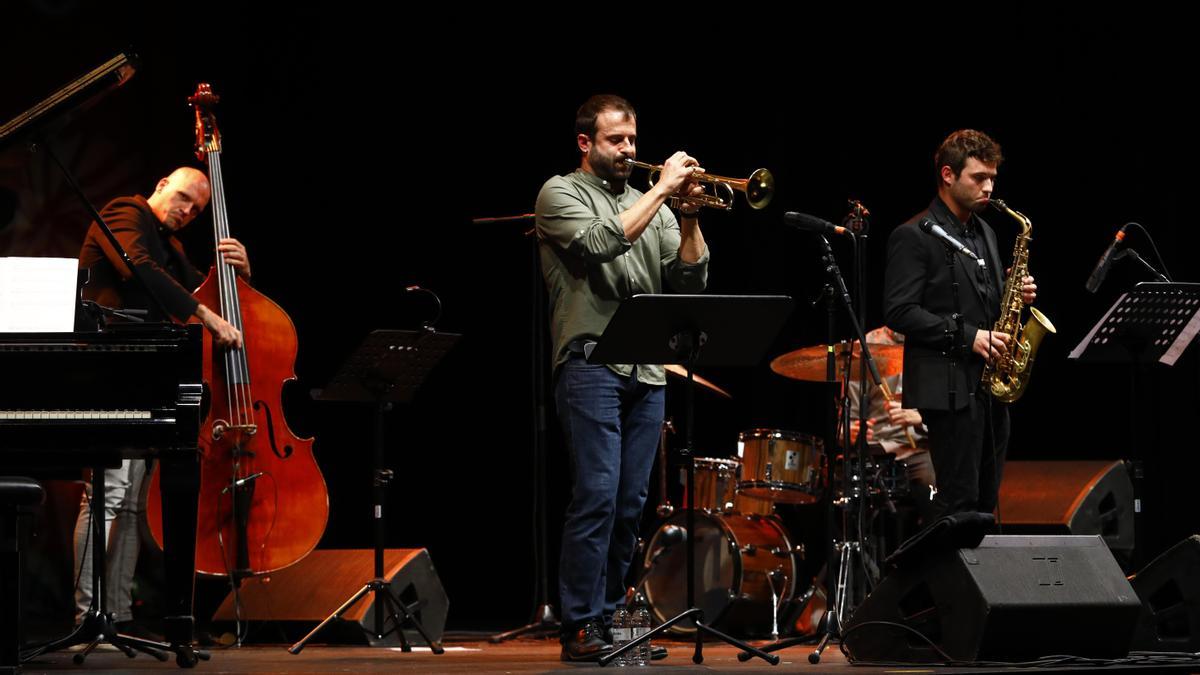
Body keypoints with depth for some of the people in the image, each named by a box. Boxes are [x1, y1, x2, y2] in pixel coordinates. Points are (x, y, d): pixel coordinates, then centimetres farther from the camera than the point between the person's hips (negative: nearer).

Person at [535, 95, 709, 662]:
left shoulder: (651, 204, 19)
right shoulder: (562, 194, 3)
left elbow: (690, 280, 12)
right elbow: (601, 242, -17)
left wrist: (687, 215, -1)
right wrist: (660, 192, -13)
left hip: (646, 373, 6)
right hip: (591, 365, -6)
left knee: (629, 504, 5)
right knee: (597, 495, -14)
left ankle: (608, 619, 10)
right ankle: (580, 628, -12)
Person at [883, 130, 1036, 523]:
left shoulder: (984, 233, 18)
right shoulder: (914, 236, -8)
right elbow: (899, 312, -14)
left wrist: (1016, 295, 3)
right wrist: (966, 336, -19)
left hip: (989, 385, 8)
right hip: (948, 387, -8)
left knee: (985, 502, 9)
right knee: (959, 503, -10)